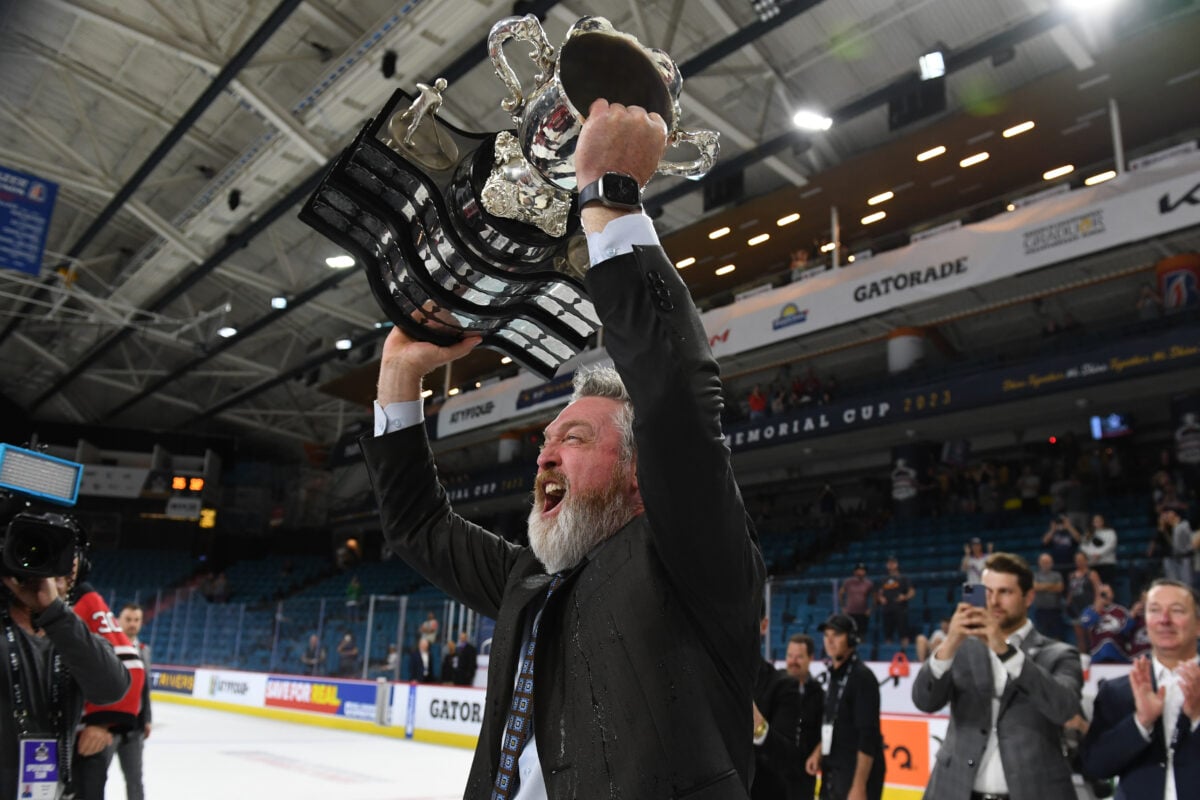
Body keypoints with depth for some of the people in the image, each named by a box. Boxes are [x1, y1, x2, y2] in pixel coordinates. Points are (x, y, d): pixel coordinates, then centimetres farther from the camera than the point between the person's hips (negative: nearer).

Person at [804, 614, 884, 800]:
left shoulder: (862, 677, -14)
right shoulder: (835, 675, 12)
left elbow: (868, 736, -19)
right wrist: (819, 752, 9)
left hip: (856, 774, -9)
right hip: (833, 773, 9)